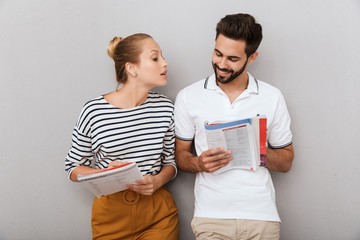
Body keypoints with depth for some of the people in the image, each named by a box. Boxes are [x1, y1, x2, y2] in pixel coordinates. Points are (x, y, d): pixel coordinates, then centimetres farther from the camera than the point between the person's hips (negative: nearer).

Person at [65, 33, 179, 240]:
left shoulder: (165, 107, -2)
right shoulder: (94, 111, -11)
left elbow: (171, 161, 7)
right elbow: (74, 168, -1)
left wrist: (157, 181, -13)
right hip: (111, 214, -2)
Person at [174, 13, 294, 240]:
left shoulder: (272, 97, 2)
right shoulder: (188, 97, 1)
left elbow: (286, 161, 7)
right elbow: (180, 155, 6)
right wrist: (199, 163, -15)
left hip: (261, 214, 1)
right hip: (211, 216, 0)